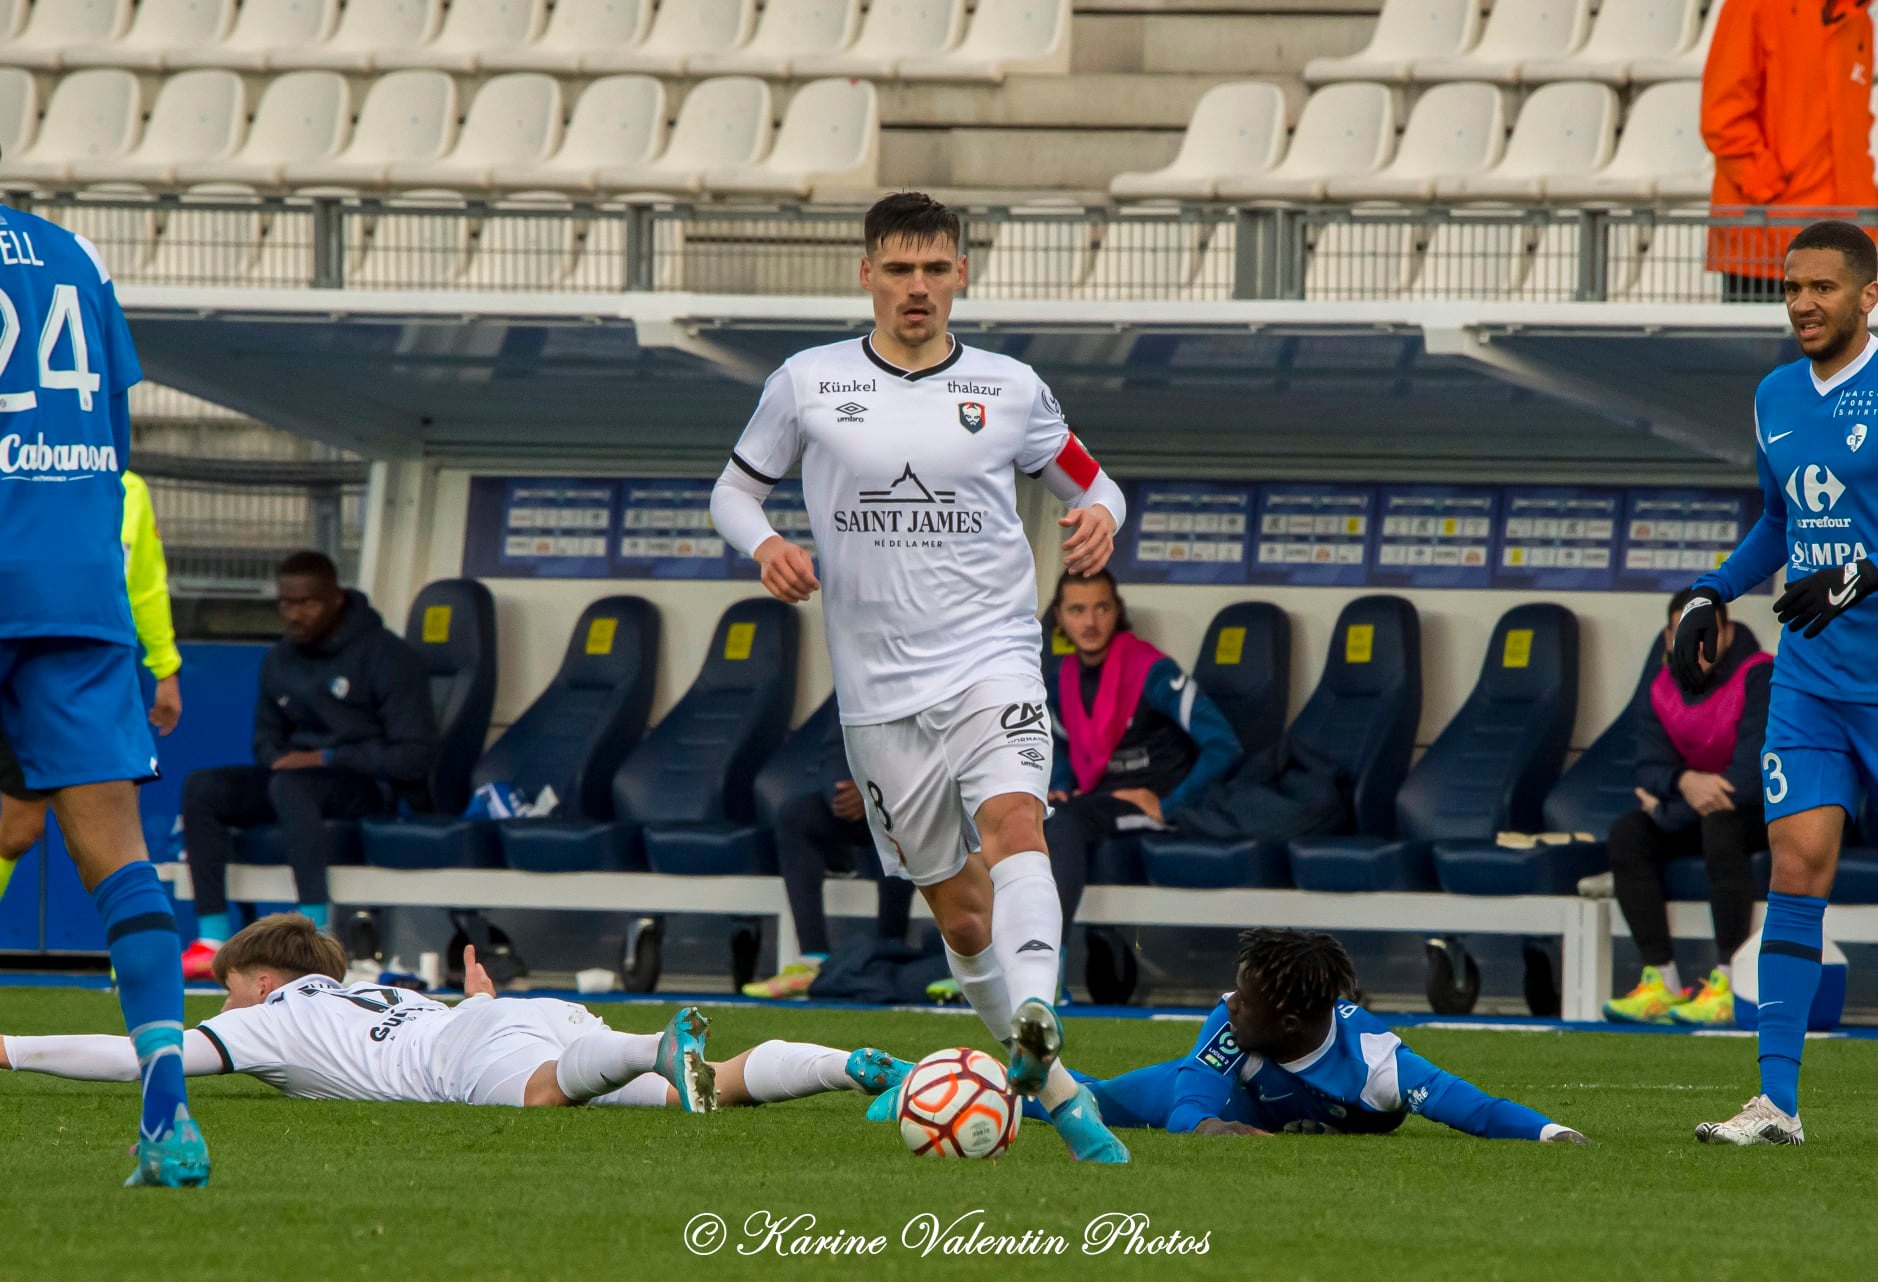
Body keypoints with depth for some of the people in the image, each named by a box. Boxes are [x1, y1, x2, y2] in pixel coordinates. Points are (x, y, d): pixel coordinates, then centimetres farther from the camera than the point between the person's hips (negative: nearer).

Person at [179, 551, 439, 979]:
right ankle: (212, 940, -23)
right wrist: (279, 759, -2)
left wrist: (327, 759, -17)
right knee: (202, 789, -15)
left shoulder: (387, 656, -9)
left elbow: (415, 758, -13)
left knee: (290, 785, -38)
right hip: (301, 773, 7)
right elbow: (267, 736, 25)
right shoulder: (280, 660, 12)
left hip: (372, 787, -7)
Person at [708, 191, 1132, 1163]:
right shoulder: (808, 383, 5)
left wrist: (1099, 516, -7)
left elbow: (1090, 483, 17)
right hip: (880, 688, 1)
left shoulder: (1009, 388, 6)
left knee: (1014, 822, -29)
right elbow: (735, 489, 15)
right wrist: (765, 546, -8)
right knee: (958, 909, 5)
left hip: (993, 657, -1)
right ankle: (1051, 1086, 20)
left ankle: (1036, 1023, -48)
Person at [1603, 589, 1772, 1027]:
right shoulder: (1659, 693, 2)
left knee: (1720, 823, -37)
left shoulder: (1760, 678, -18)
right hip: (1698, 809, 6)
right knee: (1627, 833, -16)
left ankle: (1730, 988, -39)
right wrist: (1684, 783, -32)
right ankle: (1662, 984, -20)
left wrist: (1668, 812, -17)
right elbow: (1650, 766, -6)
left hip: (1773, 811, -6)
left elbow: (1753, 776, -25)